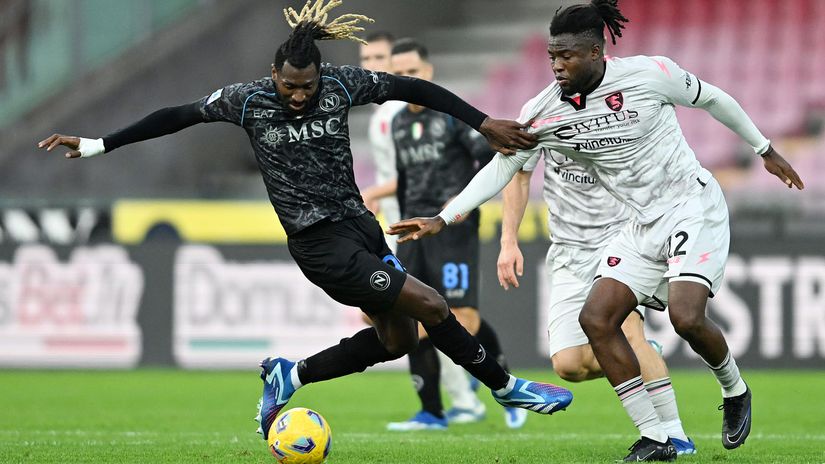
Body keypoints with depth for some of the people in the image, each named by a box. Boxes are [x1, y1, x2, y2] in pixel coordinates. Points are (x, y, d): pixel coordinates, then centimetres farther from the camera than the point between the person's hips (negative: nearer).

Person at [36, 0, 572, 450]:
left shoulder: (342, 84, -4)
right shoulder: (248, 101, -11)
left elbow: (414, 89, 2)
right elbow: (177, 117, -3)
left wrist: (484, 123, -2)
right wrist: (97, 146, -2)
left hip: (359, 224, 6)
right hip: (321, 243, -6)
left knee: (397, 339, 11)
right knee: (431, 306, -12)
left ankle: (289, 377, 21)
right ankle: (506, 388, 7)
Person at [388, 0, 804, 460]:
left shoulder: (650, 74, -17)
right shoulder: (545, 111, -7)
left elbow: (711, 98, 0)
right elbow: (502, 166, 0)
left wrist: (765, 149, 11)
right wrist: (443, 219, -8)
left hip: (694, 207, -6)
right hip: (644, 224, 6)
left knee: (686, 316, -24)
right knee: (596, 318, -10)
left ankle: (735, 391, 10)